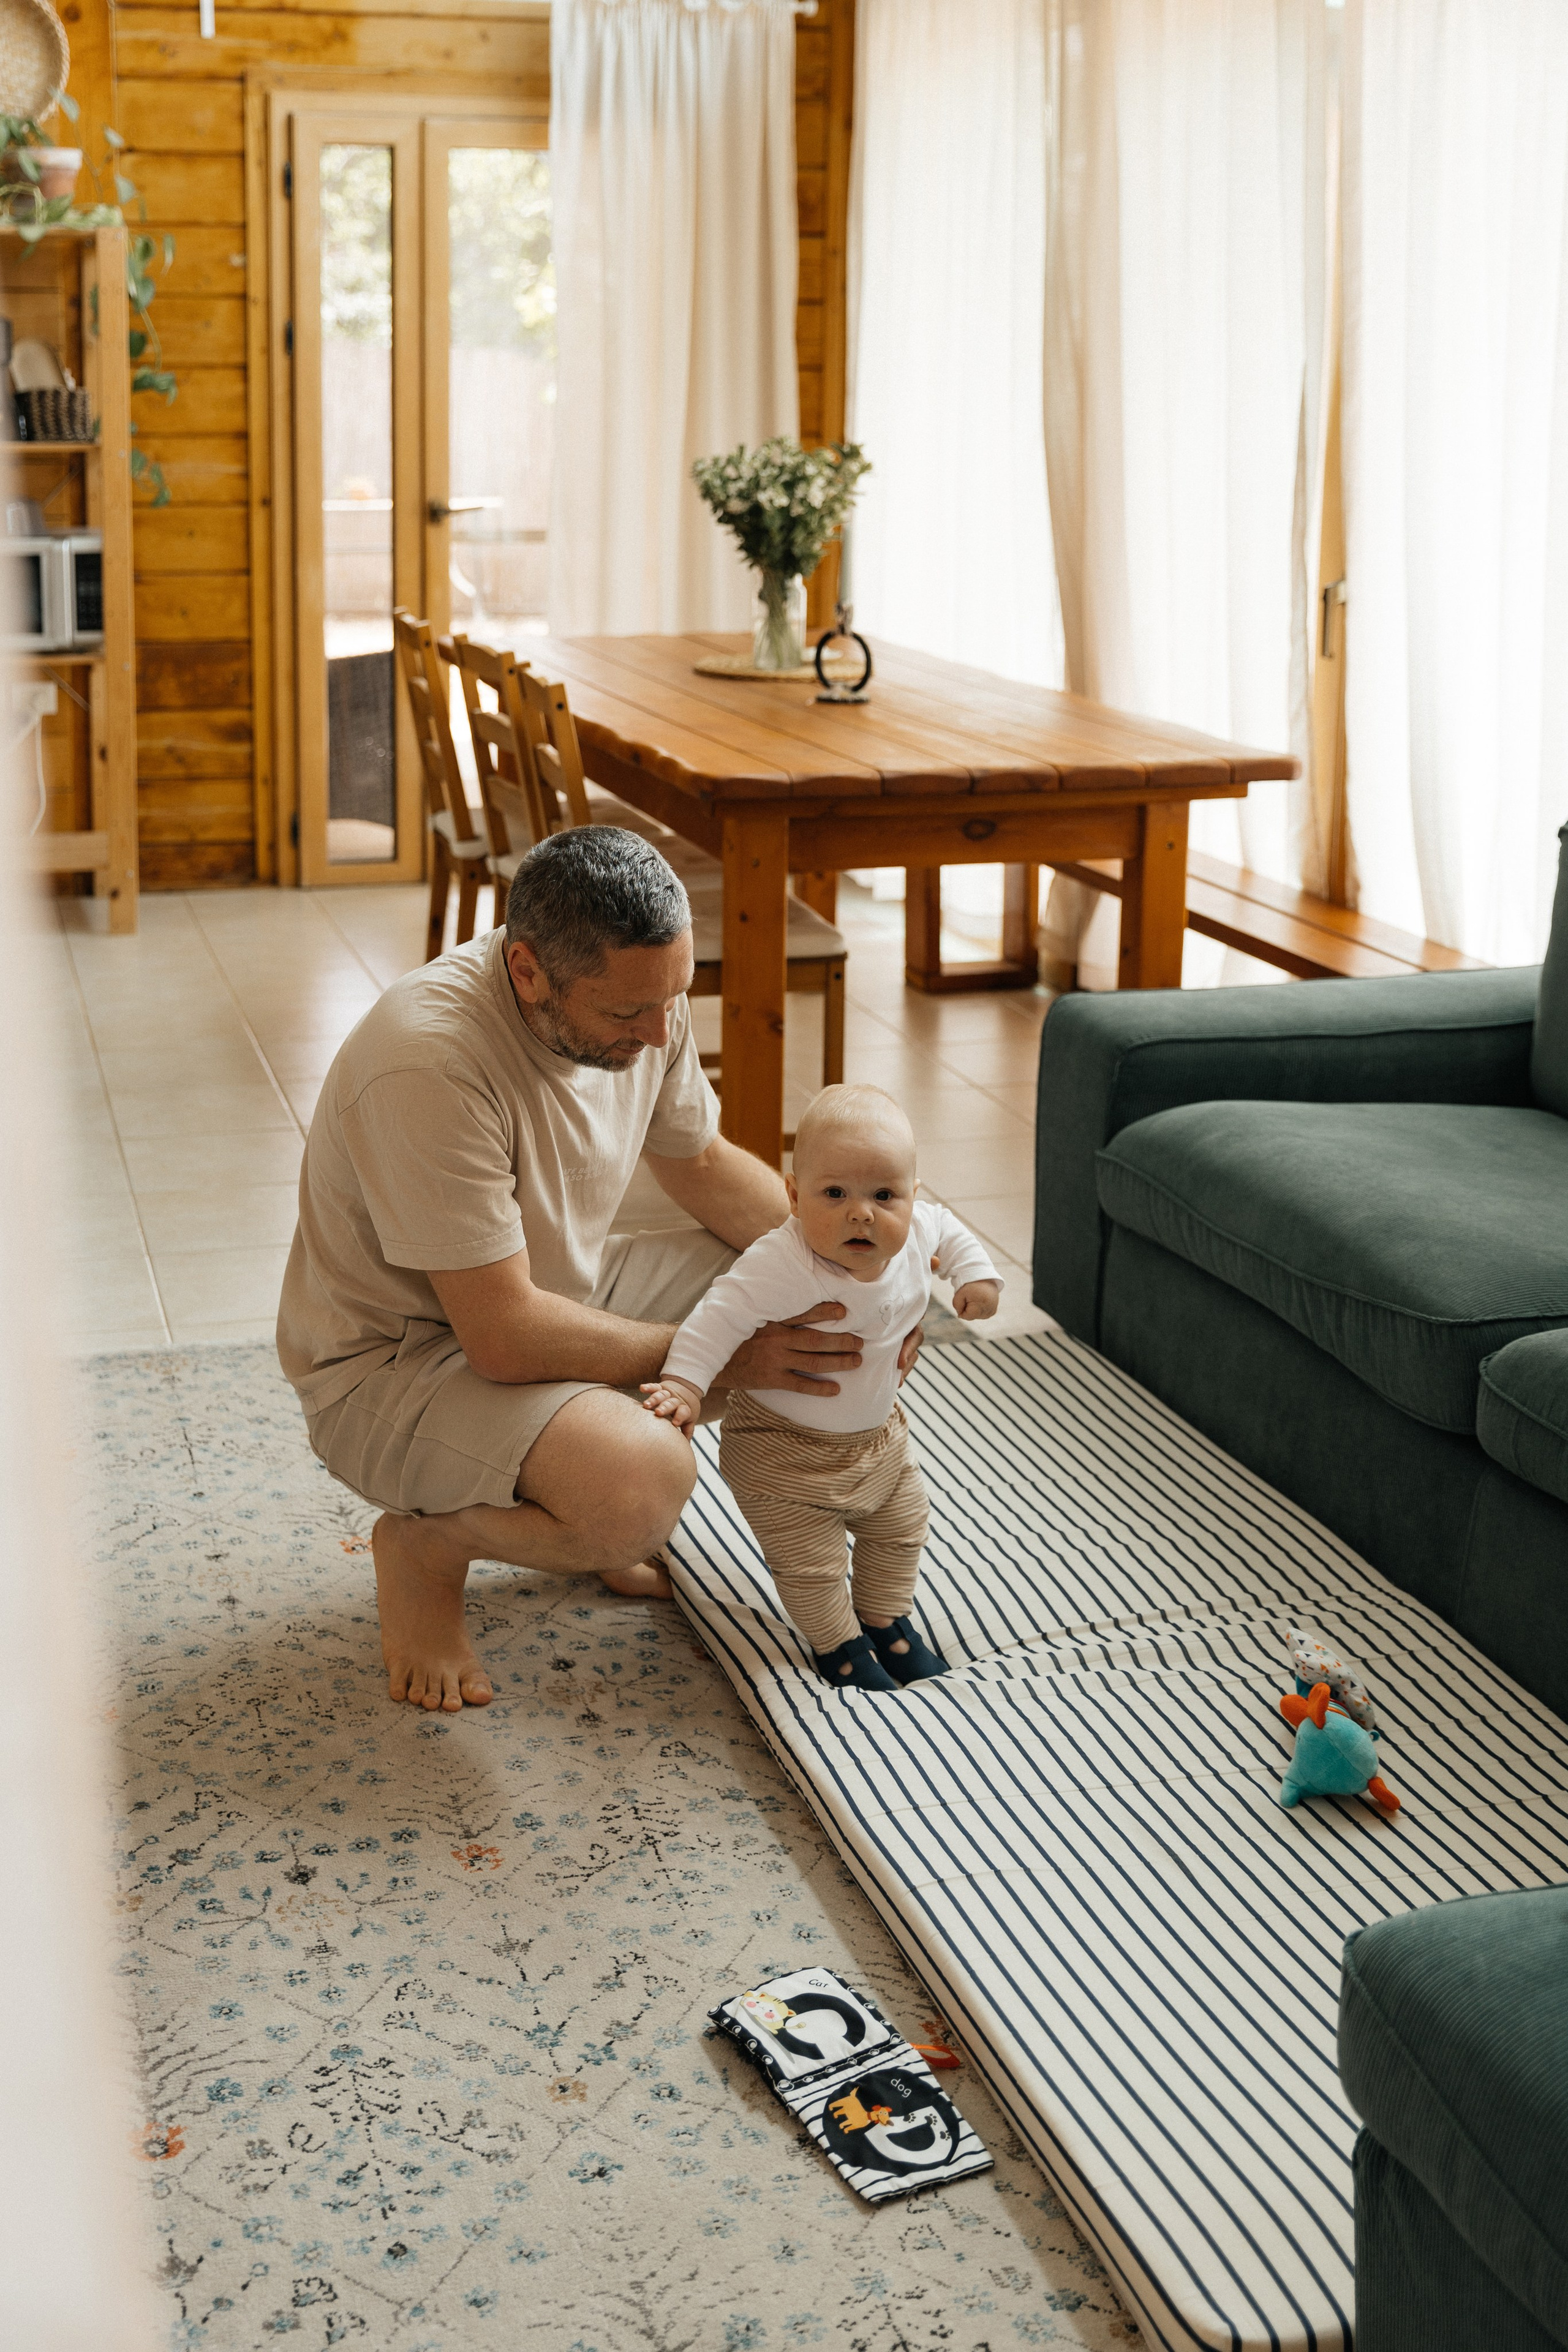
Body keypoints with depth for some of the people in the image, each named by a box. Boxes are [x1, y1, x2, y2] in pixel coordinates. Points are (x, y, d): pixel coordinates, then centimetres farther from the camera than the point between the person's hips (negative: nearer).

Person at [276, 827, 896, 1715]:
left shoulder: (642, 997, -10)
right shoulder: (427, 1067, -35)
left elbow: (704, 1163, 9)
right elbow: (505, 1338, -32)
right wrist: (719, 1356, -25)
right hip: (397, 1358, -8)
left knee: (818, 1306, -3)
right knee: (644, 1484, -33)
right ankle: (427, 1544, -2)